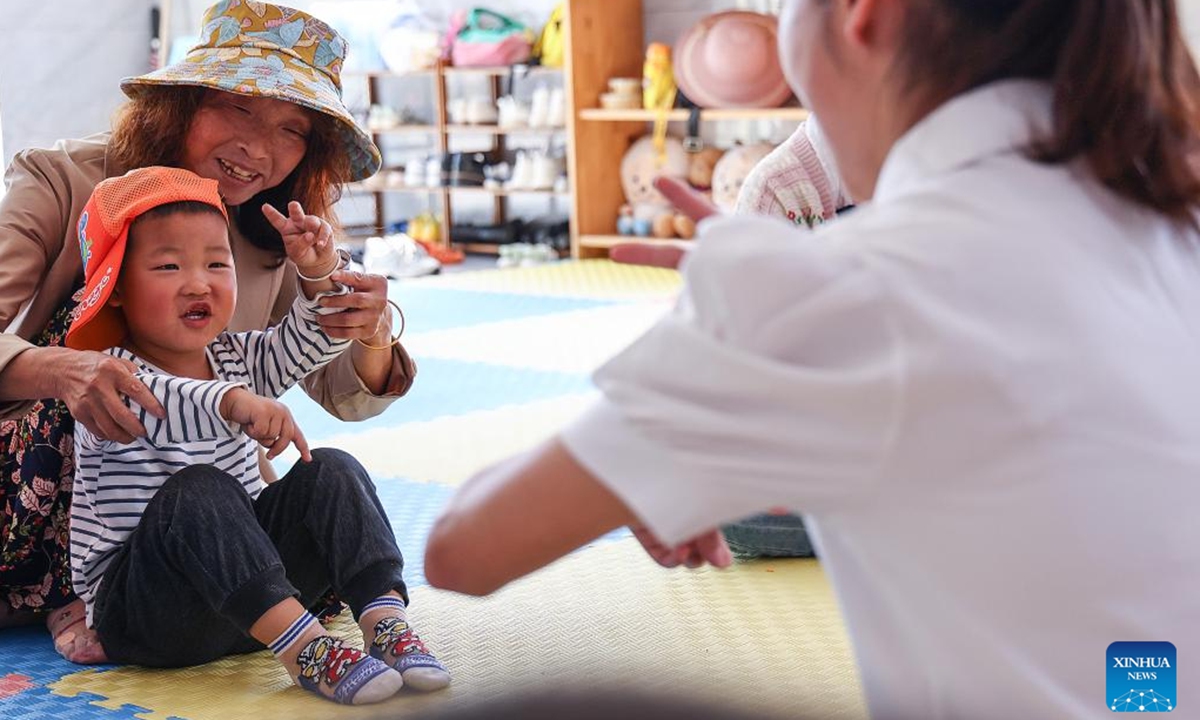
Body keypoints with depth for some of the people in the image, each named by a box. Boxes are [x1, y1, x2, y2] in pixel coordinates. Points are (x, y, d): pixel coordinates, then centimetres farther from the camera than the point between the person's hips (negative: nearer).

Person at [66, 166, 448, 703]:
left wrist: (320, 273, -14)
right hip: (134, 609, -6)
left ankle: (385, 618, -26)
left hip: (250, 590, 6)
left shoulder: (236, 360, 10)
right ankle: (302, 649, -43)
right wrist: (232, 401, -56)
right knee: (196, 490, -33)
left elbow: (313, 340, 7)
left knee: (331, 472, -11)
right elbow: (160, 404, -37)